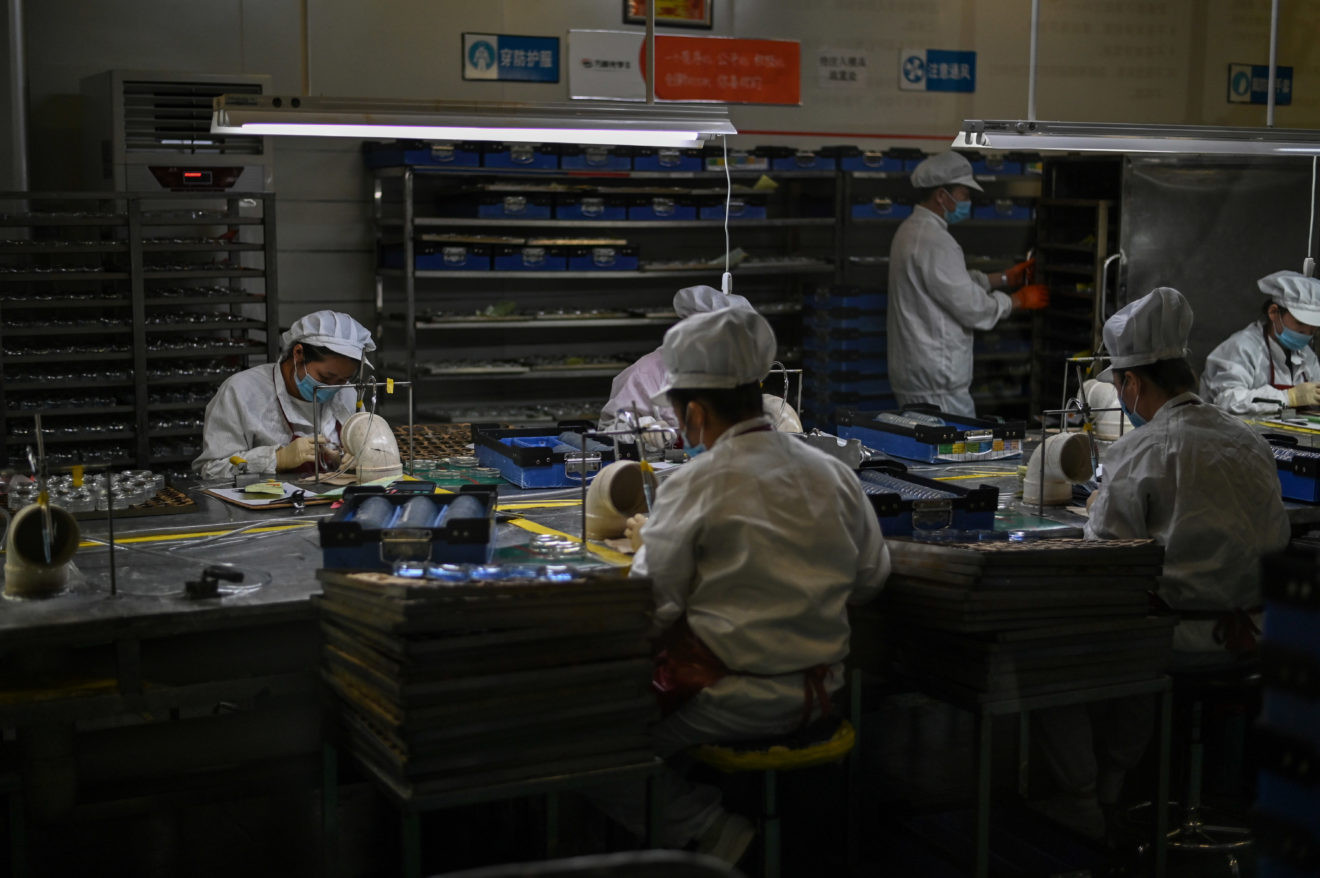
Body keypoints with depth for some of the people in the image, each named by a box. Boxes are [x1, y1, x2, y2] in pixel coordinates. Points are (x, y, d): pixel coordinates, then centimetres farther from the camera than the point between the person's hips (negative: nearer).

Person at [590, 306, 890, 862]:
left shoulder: (693, 487, -14)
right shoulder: (834, 474, 4)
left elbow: (652, 611, -12)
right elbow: (871, 578, 13)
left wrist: (649, 540, 7)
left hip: (738, 703, -7)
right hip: (819, 692, 8)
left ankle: (716, 833, -2)